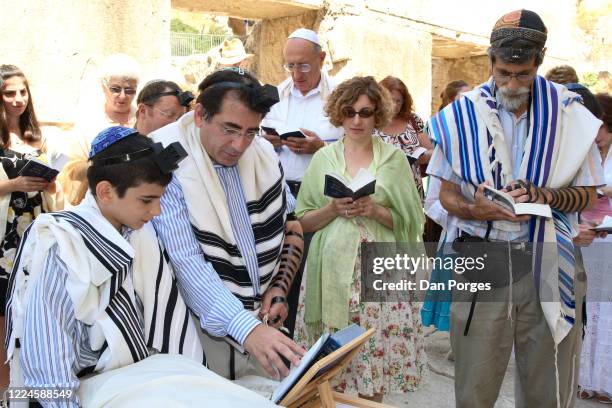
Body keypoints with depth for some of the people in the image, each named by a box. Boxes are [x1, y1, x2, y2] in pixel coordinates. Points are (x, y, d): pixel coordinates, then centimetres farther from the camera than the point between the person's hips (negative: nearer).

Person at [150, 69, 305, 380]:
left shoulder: (263, 153, -1)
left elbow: (291, 226, 11)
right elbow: (185, 261, -25)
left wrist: (280, 289, 0)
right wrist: (246, 328, -33)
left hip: (262, 320, 5)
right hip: (205, 329, -5)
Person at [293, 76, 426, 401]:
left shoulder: (395, 159, 4)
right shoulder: (323, 158, 7)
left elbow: (410, 221, 3)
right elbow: (303, 222, 7)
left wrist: (376, 210, -13)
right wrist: (333, 209, -11)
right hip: (332, 271, 1)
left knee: (376, 358, 1)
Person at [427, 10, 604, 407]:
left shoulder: (568, 114, 0)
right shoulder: (464, 115, 0)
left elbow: (588, 193, 6)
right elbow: (447, 193, 7)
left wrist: (543, 196, -14)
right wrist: (475, 210, -15)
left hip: (549, 265, 0)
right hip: (482, 260, 0)